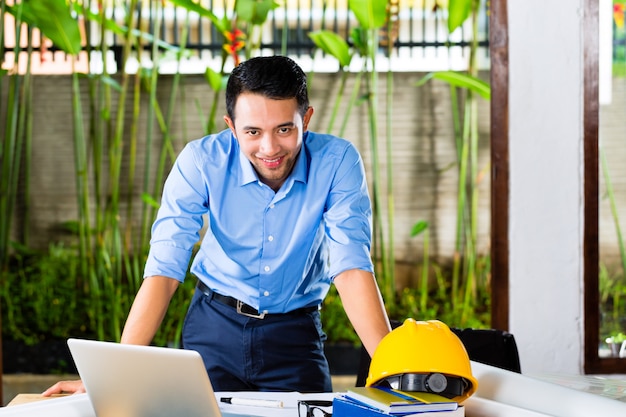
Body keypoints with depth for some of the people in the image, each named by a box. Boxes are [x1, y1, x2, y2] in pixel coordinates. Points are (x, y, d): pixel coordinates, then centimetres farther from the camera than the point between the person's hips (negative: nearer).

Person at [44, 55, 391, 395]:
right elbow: (164, 268, -22)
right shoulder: (202, 161, -18)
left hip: (296, 332, 0)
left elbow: (351, 266, -22)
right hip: (215, 324, 0)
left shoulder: (337, 162, -17)